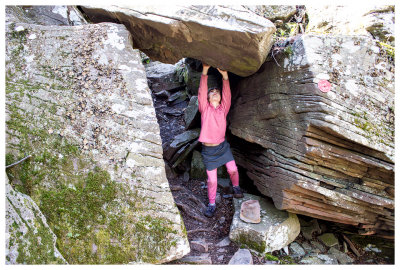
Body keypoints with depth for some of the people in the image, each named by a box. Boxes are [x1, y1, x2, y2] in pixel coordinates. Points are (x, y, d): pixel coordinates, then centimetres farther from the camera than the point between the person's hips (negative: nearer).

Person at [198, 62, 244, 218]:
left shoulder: (223, 109, 4)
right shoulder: (205, 108, -1)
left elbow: (227, 94, -9)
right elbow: (201, 92, -12)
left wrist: (225, 76, -22)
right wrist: (204, 72, -21)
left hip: (222, 146, 2)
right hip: (208, 149, -2)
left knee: (232, 169, -3)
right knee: (212, 179, 2)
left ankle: (236, 187, 30)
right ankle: (212, 204, 21)